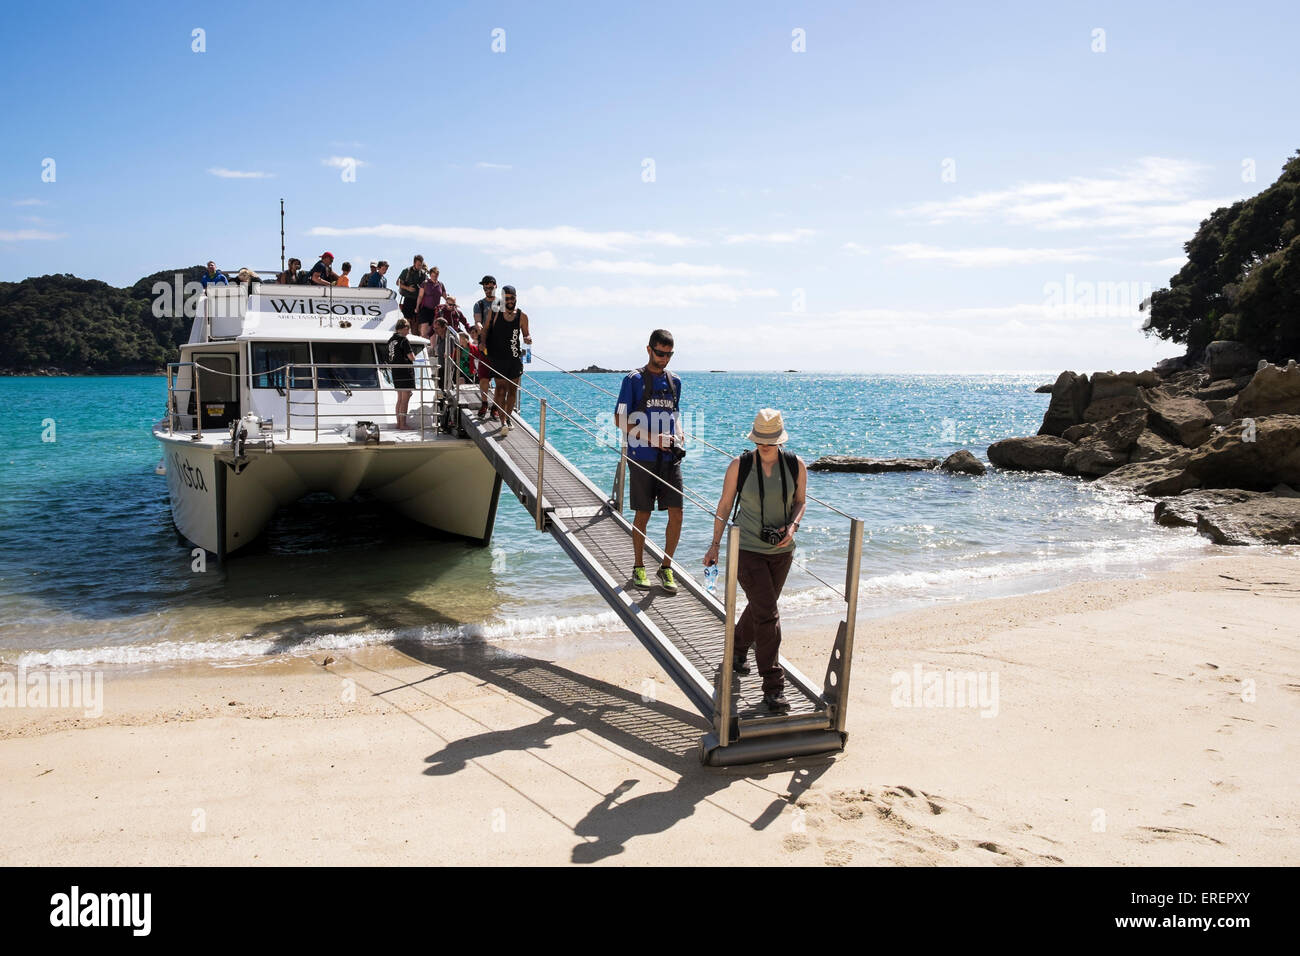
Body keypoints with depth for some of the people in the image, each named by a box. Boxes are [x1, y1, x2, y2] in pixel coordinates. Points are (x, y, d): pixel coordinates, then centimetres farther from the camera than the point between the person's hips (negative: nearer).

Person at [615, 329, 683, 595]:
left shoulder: (674, 381, 13)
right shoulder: (634, 380, -2)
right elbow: (620, 420, -4)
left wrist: (679, 435, 3)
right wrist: (652, 438, -13)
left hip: (670, 457, 4)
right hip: (643, 457, -4)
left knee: (676, 513, -3)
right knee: (643, 515, 3)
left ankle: (666, 567, 11)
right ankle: (638, 568, 18)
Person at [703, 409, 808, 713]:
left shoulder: (796, 465, -4)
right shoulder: (740, 466, -10)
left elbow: (800, 501, 9)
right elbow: (724, 505, 0)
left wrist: (792, 527, -11)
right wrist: (715, 545, 4)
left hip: (782, 551, 4)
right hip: (748, 551, -4)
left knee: (760, 606, 21)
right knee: (768, 615, -12)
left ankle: (737, 650, 50)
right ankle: (773, 688, -7)